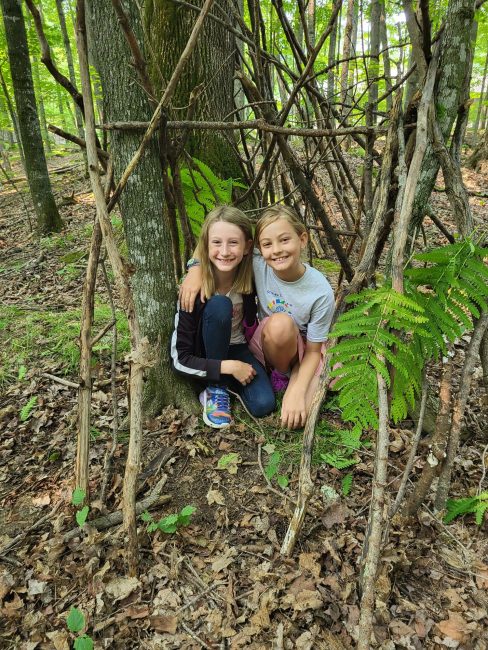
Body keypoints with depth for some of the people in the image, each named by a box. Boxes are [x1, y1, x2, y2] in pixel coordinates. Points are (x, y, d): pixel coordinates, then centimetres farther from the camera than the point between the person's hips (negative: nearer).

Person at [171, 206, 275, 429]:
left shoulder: (250, 277, -17)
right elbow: (179, 359, -23)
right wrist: (229, 367, -29)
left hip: (236, 349, 2)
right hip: (203, 357, -2)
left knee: (263, 404, -26)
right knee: (219, 305, -32)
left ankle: (229, 383, 5)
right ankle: (215, 388, -16)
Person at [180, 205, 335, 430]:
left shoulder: (321, 292, -24)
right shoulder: (257, 264, -20)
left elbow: (313, 351, -16)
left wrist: (297, 391, -30)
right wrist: (196, 269, -25)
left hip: (301, 352, -1)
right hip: (267, 343, 2)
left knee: (298, 418, -29)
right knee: (280, 323, -37)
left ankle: (292, 379, 4)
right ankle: (280, 375, -6)